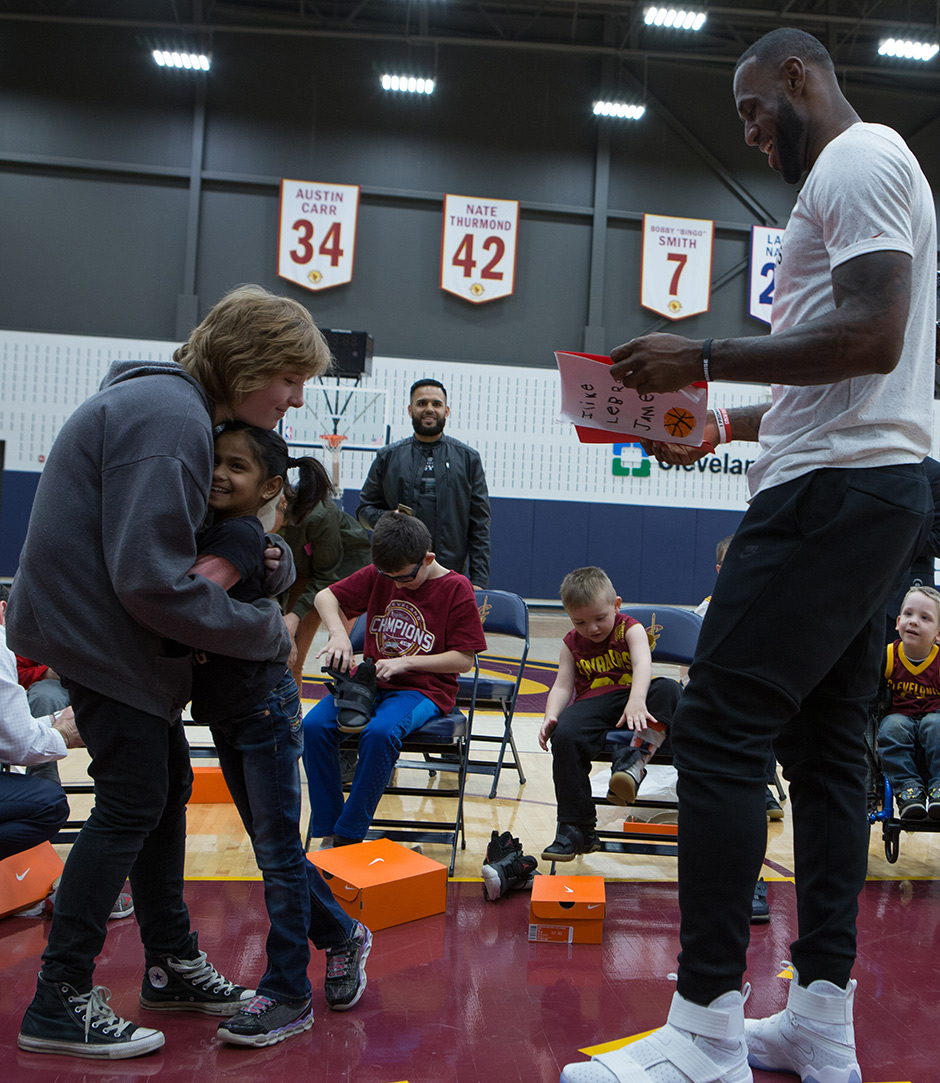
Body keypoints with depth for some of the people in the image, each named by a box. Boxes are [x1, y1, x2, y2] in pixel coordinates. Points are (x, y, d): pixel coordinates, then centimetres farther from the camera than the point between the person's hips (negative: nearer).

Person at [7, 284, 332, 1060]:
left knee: (167, 785, 15)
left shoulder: (175, 405, 11)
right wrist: (265, 632, -18)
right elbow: (153, 580, -28)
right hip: (98, 630, -10)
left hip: (111, 628, 10)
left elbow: (183, 546, 14)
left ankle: (173, 965, 29)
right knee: (132, 803, -3)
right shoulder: (169, 420, -22)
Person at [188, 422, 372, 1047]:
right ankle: (342, 937, 36)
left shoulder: (238, 535, -18)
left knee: (278, 854, 2)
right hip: (228, 715, 9)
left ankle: (288, 998, 15)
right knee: (273, 848, 18)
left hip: (264, 713, -9)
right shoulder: (209, 527, 9)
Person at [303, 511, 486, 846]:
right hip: (371, 681, 5)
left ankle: (349, 835, -21)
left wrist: (405, 662, -17)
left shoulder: (456, 588, -8)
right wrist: (338, 633, -14)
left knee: (379, 732, -36)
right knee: (314, 725, -22)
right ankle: (327, 830, -10)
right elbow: (325, 596, 7)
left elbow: (464, 659, -8)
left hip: (425, 690, -5)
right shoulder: (378, 574, 5)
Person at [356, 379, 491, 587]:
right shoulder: (388, 457, 11)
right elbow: (364, 509, 16)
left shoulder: (468, 458, 10)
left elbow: (480, 525, 7)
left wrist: (479, 580, -1)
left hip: (452, 576, 0)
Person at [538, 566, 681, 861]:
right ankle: (576, 828, -20)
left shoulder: (631, 629, 0)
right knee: (564, 735, -30)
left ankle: (633, 760, -37)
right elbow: (562, 686, 6)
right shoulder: (572, 643, 12)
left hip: (631, 696, -1)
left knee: (668, 689, -33)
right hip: (592, 702, 2)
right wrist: (550, 717, -17)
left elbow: (642, 663, -19)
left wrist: (636, 701, -41)